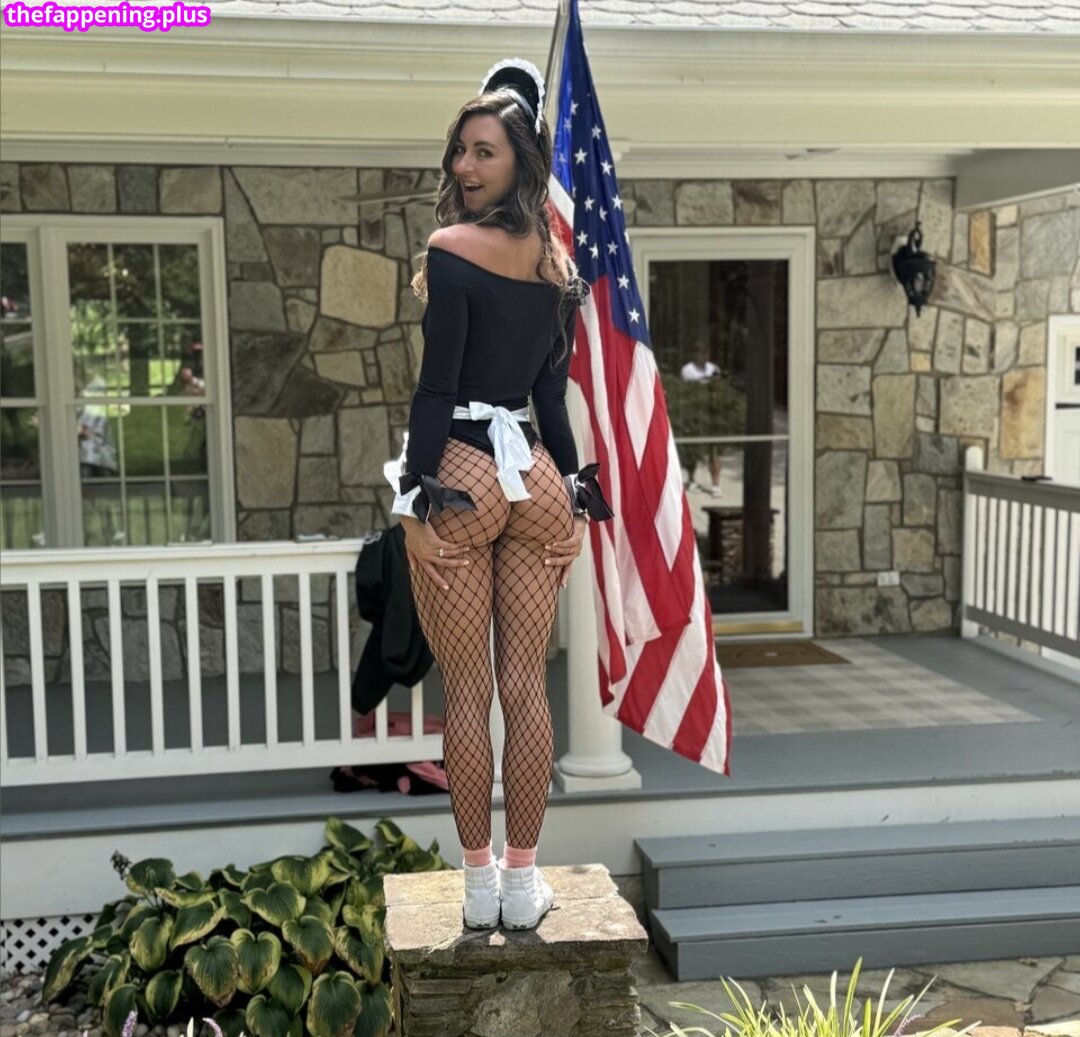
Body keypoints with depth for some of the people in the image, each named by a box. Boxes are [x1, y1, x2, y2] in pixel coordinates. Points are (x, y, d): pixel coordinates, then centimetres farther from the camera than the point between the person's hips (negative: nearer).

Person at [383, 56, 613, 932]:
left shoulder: (453, 248, -9)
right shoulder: (558, 261, 10)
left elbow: (437, 385, -13)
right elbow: (552, 389, 12)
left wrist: (416, 493, -10)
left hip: (460, 472, -6)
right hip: (535, 477, 6)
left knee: (467, 690, 3)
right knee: (527, 685, 8)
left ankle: (481, 883, 14)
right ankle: (524, 880, 17)